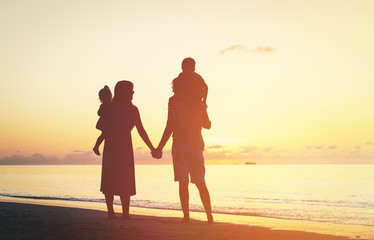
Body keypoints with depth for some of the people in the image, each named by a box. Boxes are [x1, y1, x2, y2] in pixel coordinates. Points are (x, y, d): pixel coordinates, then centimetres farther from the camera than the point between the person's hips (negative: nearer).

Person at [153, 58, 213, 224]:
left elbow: (169, 127, -8)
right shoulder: (200, 104, 7)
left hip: (180, 145, -3)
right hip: (196, 146, 3)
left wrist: (159, 148, -3)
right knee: (200, 183, 10)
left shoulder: (174, 102, -3)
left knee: (183, 182, -2)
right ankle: (209, 217, 8)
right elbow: (207, 125, 20)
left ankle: (186, 216, -6)